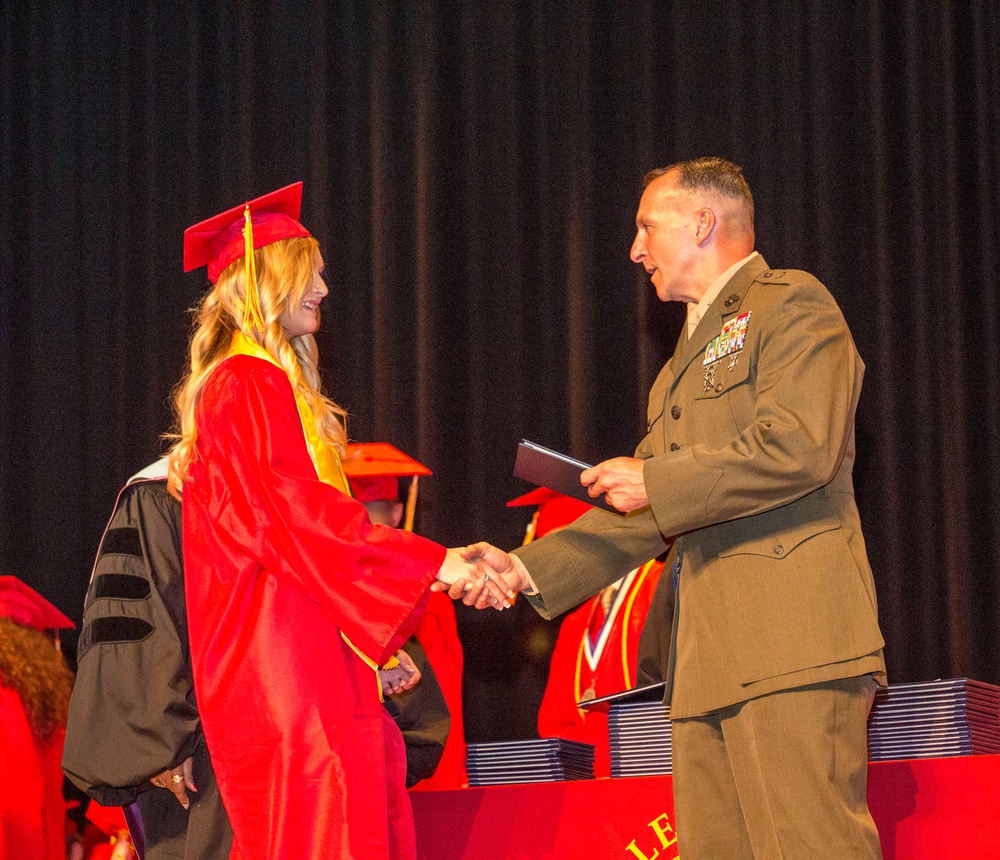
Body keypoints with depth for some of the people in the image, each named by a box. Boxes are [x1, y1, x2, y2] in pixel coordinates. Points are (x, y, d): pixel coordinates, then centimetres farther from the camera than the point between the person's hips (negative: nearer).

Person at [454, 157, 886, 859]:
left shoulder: (791, 303, 1)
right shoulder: (690, 355, 30)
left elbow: (801, 446, -15)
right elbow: (645, 511, 29)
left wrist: (655, 482, -8)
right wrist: (528, 569, 18)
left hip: (790, 641, -9)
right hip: (710, 663, 9)